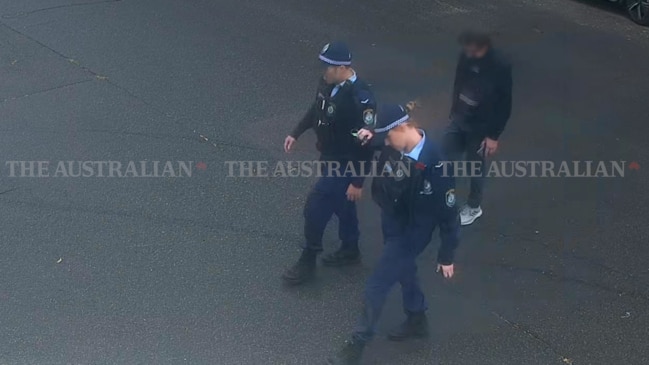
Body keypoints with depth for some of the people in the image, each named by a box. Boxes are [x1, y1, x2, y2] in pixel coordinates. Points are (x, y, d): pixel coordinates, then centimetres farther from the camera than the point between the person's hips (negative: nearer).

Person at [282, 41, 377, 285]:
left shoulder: (360, 100, -32)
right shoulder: (328, 83, -8)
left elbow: (366, 144, -26)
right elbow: (316, 108, 14)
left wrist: (358, 181, -21)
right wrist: (296, 133, 15)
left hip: (344, 164, -8)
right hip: (330, 157, 8)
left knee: (315, 208, 0)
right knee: (340, 204, 24)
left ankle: (307, 262, 18)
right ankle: (350, 250, 44)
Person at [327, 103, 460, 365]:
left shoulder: (434, 166, -33)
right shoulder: (394, 148, -15)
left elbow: (448, 214, -22)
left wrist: (446, 256, -14)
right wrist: (366, 142, -13)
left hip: (410, 233, -7)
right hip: (391, 223, 8)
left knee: (376, 286, 0)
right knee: (403, 270, 27)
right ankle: (417, 320, 51)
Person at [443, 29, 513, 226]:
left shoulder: (500, 66, -24)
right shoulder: (466, 56, -9)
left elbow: (504, 105, -17)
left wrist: (494, 135, -14)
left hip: (480, 126, -5)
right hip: (459, 118, 5)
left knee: (475, 167, 11)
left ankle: (473, 207, 33)